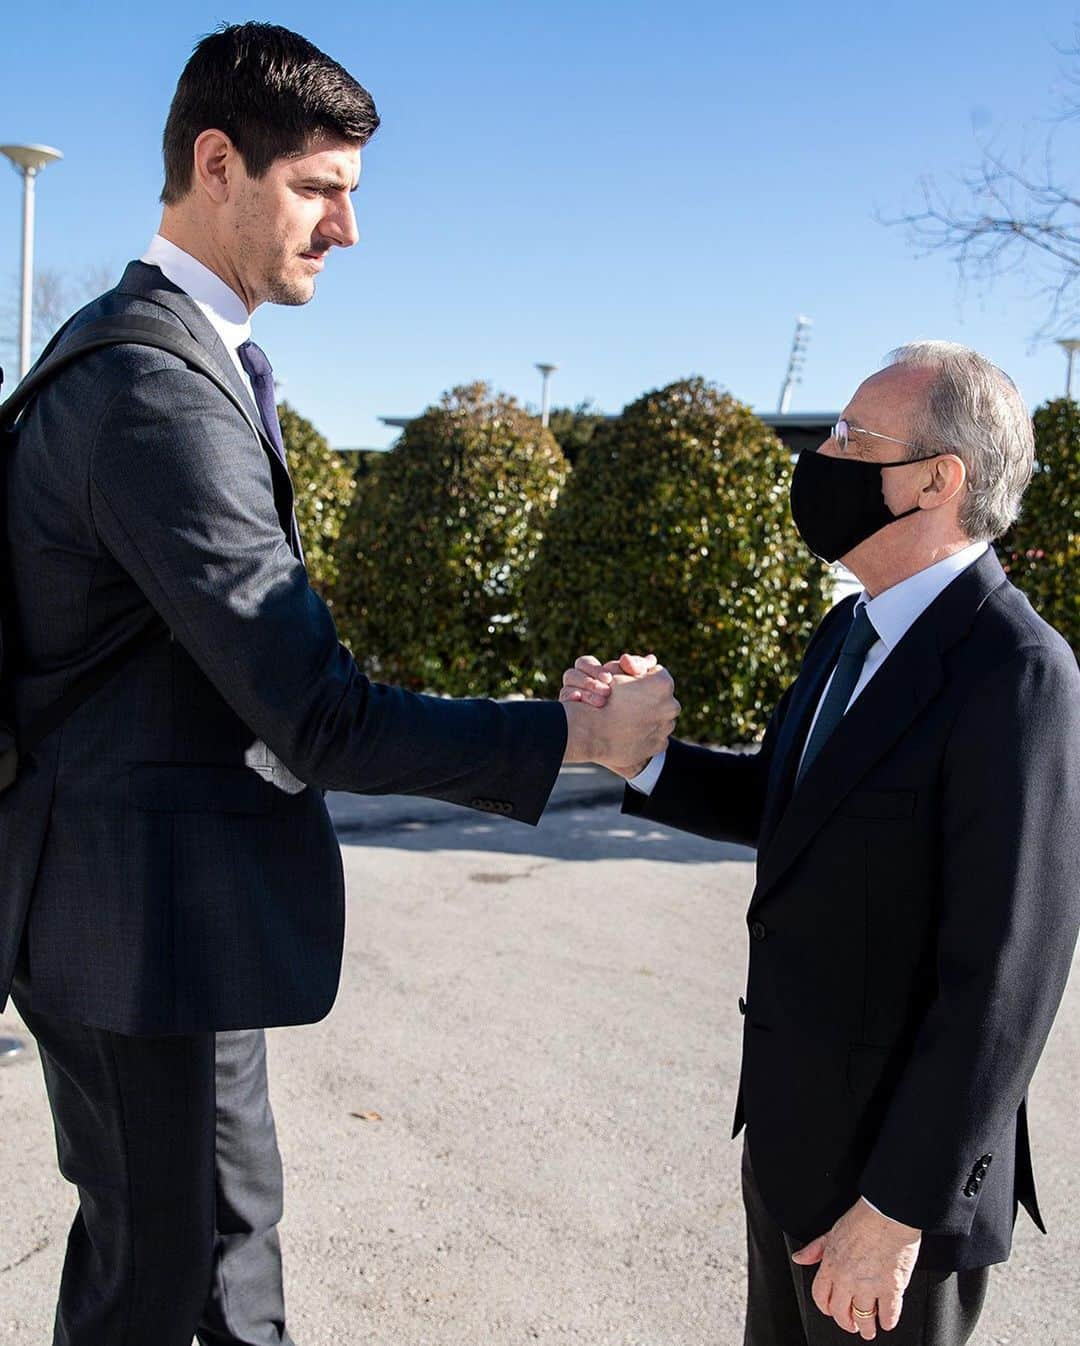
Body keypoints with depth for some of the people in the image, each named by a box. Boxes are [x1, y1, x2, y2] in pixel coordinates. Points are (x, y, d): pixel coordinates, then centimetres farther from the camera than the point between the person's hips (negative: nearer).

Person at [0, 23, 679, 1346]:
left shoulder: (135, 350, 11)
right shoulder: (156, 391, -24)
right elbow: (318, 717, -26)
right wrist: (578, 734, -18)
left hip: (160, 897, 10)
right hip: (143, 921, -10)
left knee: (230, 1222, 24)